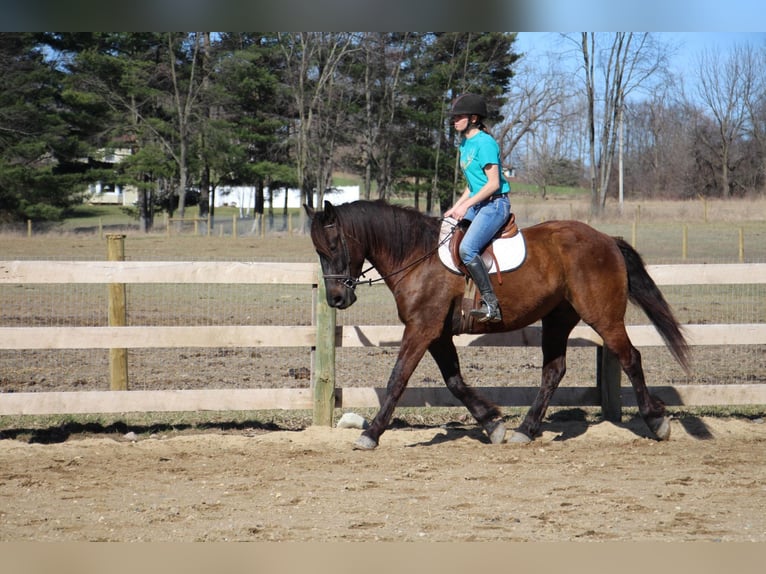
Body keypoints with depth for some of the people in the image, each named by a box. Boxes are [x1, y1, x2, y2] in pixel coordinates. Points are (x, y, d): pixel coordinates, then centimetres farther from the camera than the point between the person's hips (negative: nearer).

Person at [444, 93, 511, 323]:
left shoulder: (484, 143, -14)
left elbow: (493, 183, -18)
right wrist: (455, 208, 12)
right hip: (477, 204, 11)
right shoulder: (465, 144, 16)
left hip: (496, 204, -11)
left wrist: (466, 205, -19)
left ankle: (491, 304, -27)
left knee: (467, 248, -27)